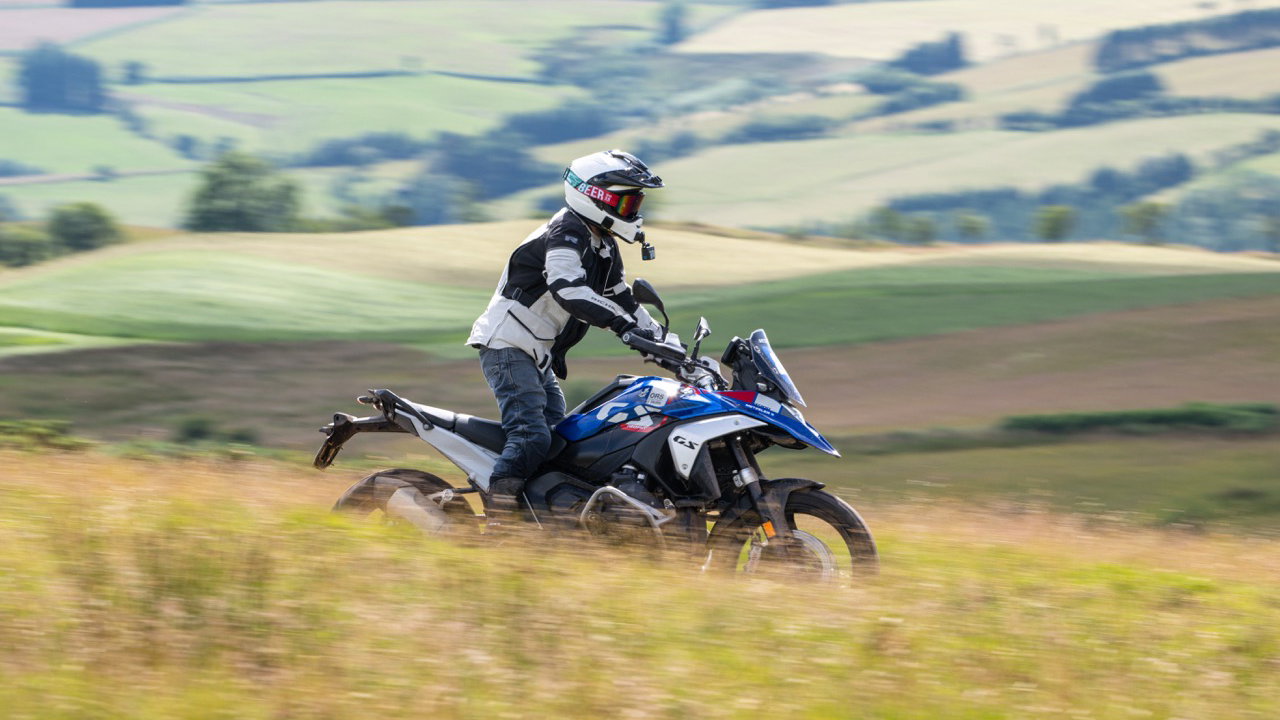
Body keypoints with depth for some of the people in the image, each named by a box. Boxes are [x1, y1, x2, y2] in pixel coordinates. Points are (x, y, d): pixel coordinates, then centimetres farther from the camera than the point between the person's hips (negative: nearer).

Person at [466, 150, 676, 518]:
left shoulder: (603, 248, 15)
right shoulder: (566, 233, -17)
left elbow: (621, 298, 24)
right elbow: (568, 289, -34)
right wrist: (623, 324, -39)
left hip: (539, 358, 11)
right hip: (508, 348, -11)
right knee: (532, 438, -22)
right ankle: (495, 525, -28)